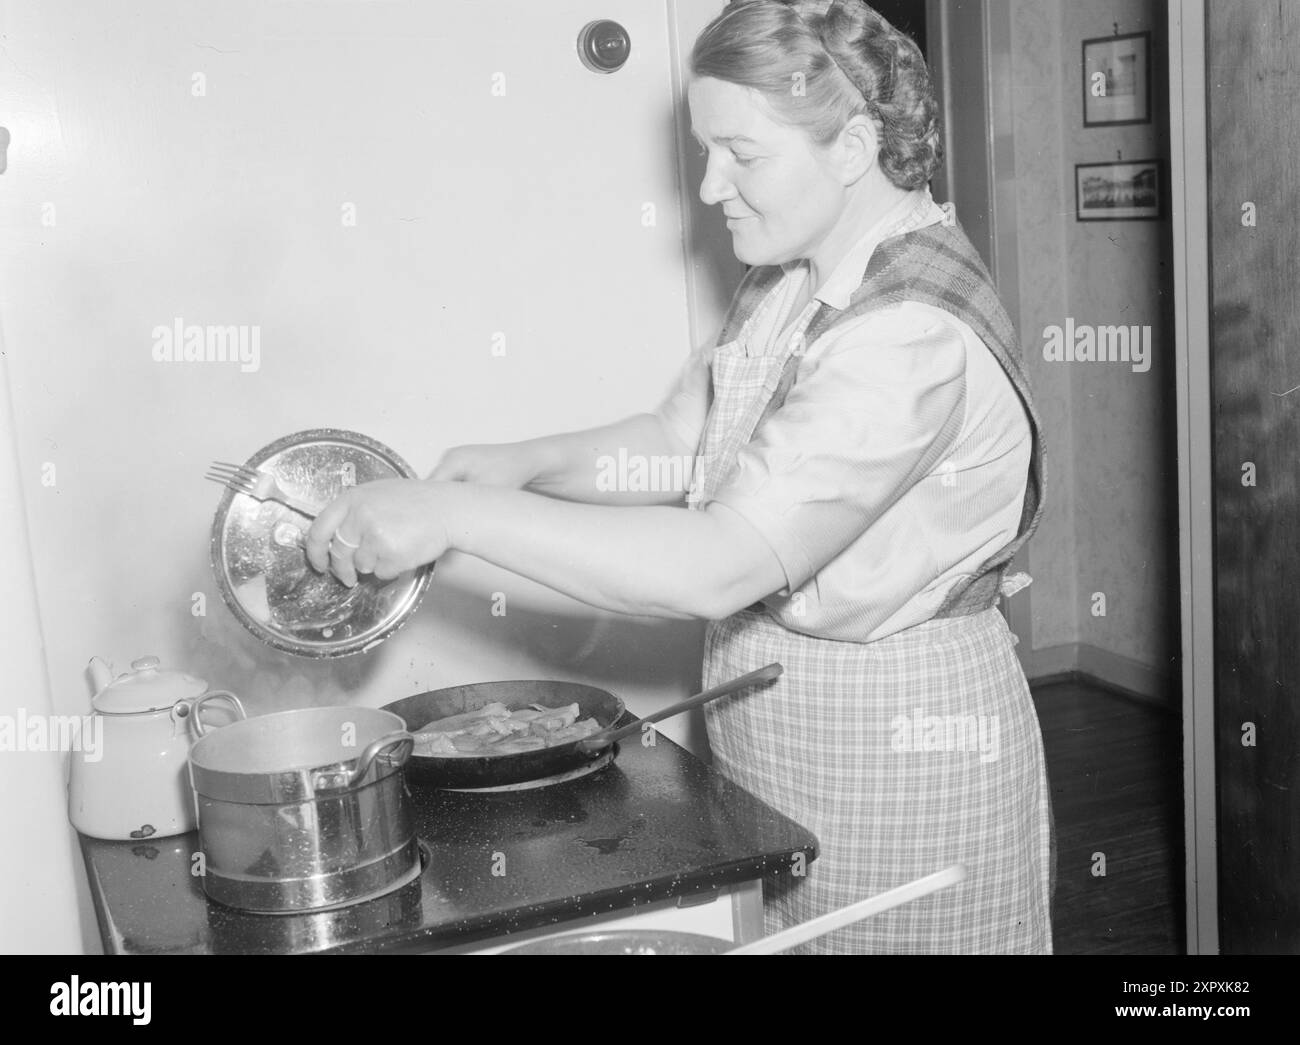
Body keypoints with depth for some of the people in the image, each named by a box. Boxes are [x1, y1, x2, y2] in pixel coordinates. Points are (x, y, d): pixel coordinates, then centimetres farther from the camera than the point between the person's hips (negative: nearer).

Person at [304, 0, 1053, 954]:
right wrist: (529, 465, -8)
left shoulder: (914, 334, -26)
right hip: (775, 734, 8)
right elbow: (680, 441, 10)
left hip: (897, 748, -8)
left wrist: (458, 514, -30)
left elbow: (718, 569, -32)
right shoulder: (792, 278, 4)